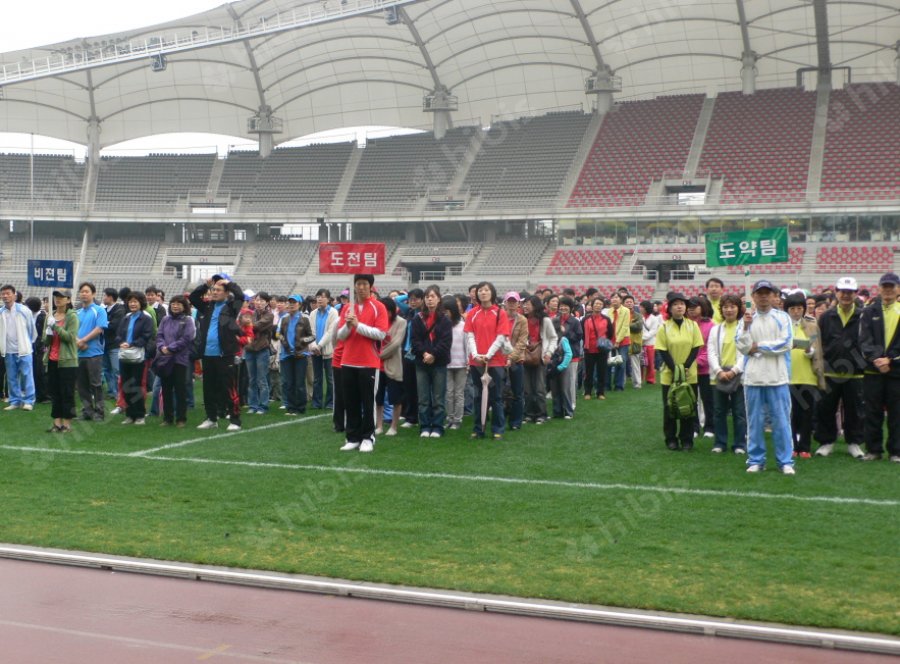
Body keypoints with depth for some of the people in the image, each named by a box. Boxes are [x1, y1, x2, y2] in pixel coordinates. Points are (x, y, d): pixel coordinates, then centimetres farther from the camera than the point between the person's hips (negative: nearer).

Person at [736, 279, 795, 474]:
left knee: (781, 420, 0)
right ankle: (755, 460, 14)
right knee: (755, 421, 6)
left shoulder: (782, 317, 4)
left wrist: (758, 346, -5)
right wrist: (746, 326, -14)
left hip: (777, 377, -2)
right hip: (753, 377, 2)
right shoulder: (747, 318, 8)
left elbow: (786, 343, -8)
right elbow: (742, 347, -1)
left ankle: (785, 461, 6)